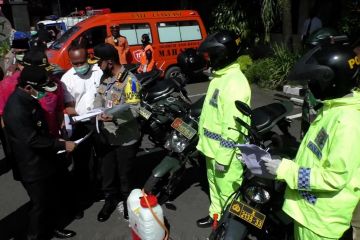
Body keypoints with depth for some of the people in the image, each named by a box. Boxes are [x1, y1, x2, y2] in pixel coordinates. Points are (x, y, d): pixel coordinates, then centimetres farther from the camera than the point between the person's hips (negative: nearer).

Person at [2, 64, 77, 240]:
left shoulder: (28, 99, 3)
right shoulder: (16, 109, -28)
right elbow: (32, 140, -27)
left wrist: (55, 141, 6)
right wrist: (62, 145, -20)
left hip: (44, 160, 9)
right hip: (32, 167, -9)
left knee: (55, 198, 21)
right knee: (41, 203, 8)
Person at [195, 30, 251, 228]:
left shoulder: (235, 83, -24)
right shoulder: (220, 76, 9)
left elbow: (233, 126, -26)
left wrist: (223, 158, -24)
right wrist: (205, 142, 23)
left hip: (225, 150, -10)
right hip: (213, 146, 10)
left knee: (227, 190, 5)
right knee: (215, 184, 25)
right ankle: (216, 214, 45)